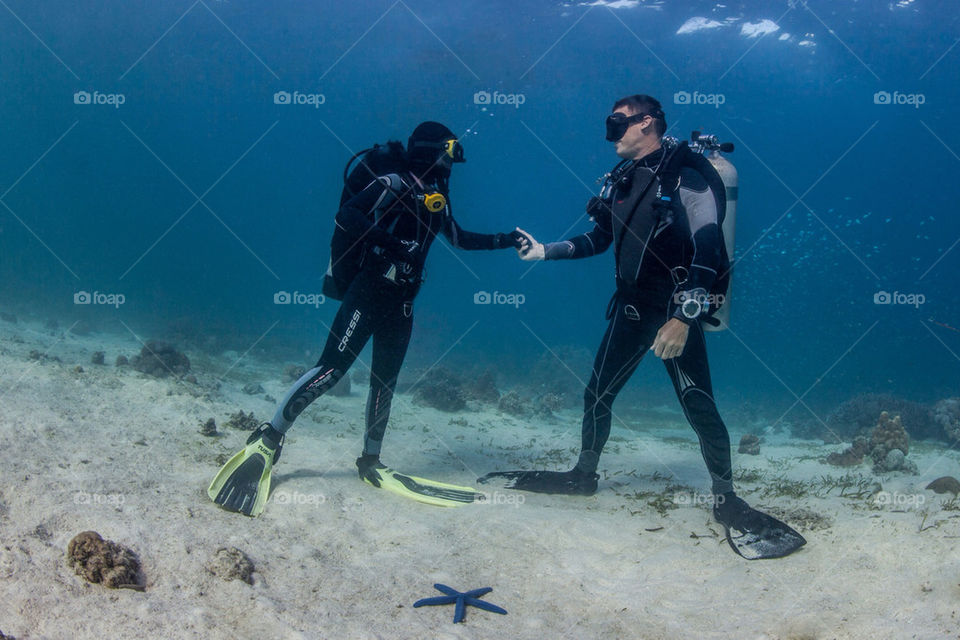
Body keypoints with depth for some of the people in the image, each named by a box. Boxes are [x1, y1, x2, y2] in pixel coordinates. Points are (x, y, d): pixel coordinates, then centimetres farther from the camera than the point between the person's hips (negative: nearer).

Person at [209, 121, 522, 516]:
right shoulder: (393, 185, -9)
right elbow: (345, 215, -20)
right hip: (368, 292, -8)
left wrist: (504, 240, 26)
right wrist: (386, 240, -28)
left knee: (385, 382, 10)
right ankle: (269, 439, -6)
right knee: (331, 369, -13)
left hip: (401, 304, 8)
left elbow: (460, 239, 30)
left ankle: (370, 461, 20)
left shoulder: (437, 200, 15)